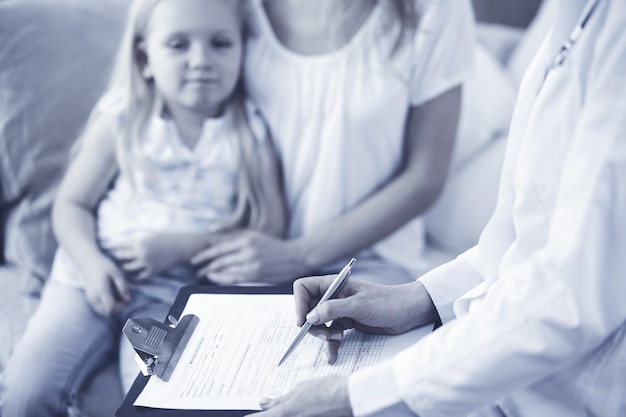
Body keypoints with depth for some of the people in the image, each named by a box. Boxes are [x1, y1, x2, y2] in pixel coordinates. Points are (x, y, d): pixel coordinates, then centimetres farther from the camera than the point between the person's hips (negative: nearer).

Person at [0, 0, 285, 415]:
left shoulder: (250, 134, 0)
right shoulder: (121, 122, 2)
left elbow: (270, 228, -4)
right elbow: (73, 203, 6)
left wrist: (181, 246, -15)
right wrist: (91, 263, -14)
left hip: (178, 291, -1)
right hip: (96, 275, 1)